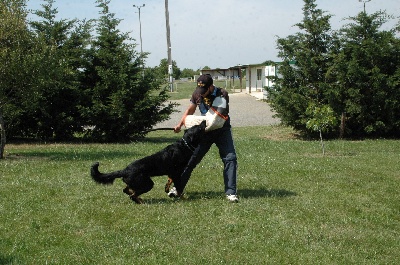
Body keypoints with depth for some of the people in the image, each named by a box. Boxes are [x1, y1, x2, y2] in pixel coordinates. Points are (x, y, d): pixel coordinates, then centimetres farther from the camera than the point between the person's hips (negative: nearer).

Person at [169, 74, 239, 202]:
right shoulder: (197, 94, -6)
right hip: (205, 130, 3)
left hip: (222, 130, -3)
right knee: (191, 158, 0)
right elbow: (190, 110, 10)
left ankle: (230, 192, -10)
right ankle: (178, 188, 9)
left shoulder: (222, 94, -19)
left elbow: (218, 117, -26)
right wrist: (180, 124, -2)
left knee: (230, 158, -15)